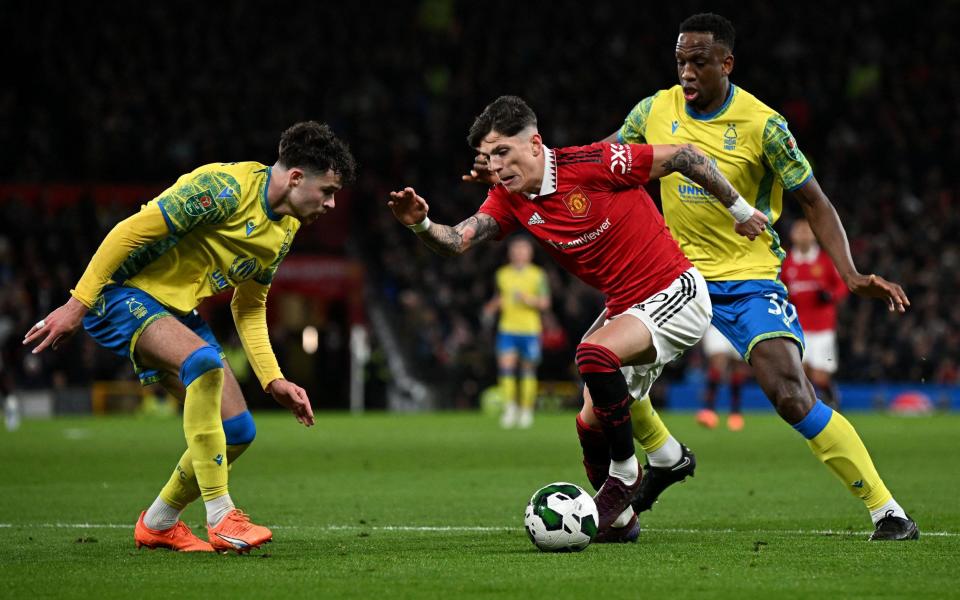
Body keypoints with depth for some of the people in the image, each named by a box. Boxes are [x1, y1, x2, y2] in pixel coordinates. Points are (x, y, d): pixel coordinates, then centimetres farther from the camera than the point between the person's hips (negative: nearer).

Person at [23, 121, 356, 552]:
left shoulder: (284, 230, 6)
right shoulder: (225, 189, -23)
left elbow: (249, 307, 16)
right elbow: (130, 231, -23)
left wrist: (273, 379, 5)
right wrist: (77, 304, -25)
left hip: (179, 311, 9)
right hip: (123, 293, -9)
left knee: (237, 431, 1)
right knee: (204, 359, -35)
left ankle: (158, 524, 24)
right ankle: (220, 518, -32)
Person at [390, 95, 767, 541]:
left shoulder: (591, 163, -20)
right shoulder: (510, 201, -1)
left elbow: (684, 156, -12)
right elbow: (457, 241, -14)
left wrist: (739, 210, -4)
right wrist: (422, 225, -36)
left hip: (676, 292, -8)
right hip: (624, 308, 8)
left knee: (594, 354, -30)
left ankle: (624, 474, -12)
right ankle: (618, 519, 27)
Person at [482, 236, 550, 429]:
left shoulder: (538, 275, 1)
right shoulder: (502, 274, 9)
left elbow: (545, 303, -1)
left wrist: (529, 300, -19)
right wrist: (491, 307, 2)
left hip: (530, 329, -2)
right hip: (507, 328, 2)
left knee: (528, 370, 4)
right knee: (505, 367, -13)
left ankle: (527, 410, 16)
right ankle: (510, 407, -5)